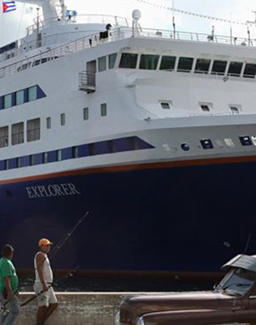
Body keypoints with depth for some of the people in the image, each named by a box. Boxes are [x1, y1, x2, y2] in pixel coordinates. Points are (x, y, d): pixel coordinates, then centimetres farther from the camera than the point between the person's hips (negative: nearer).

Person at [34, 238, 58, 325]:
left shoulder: (44, 256, 22)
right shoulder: (40, 255, -9)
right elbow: (40, 270, -19)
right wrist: (44, 284, -26)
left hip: (47, 285, 10)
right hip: (42, 285, -10)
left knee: (54, 304, 8)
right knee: (43, 306, -11)